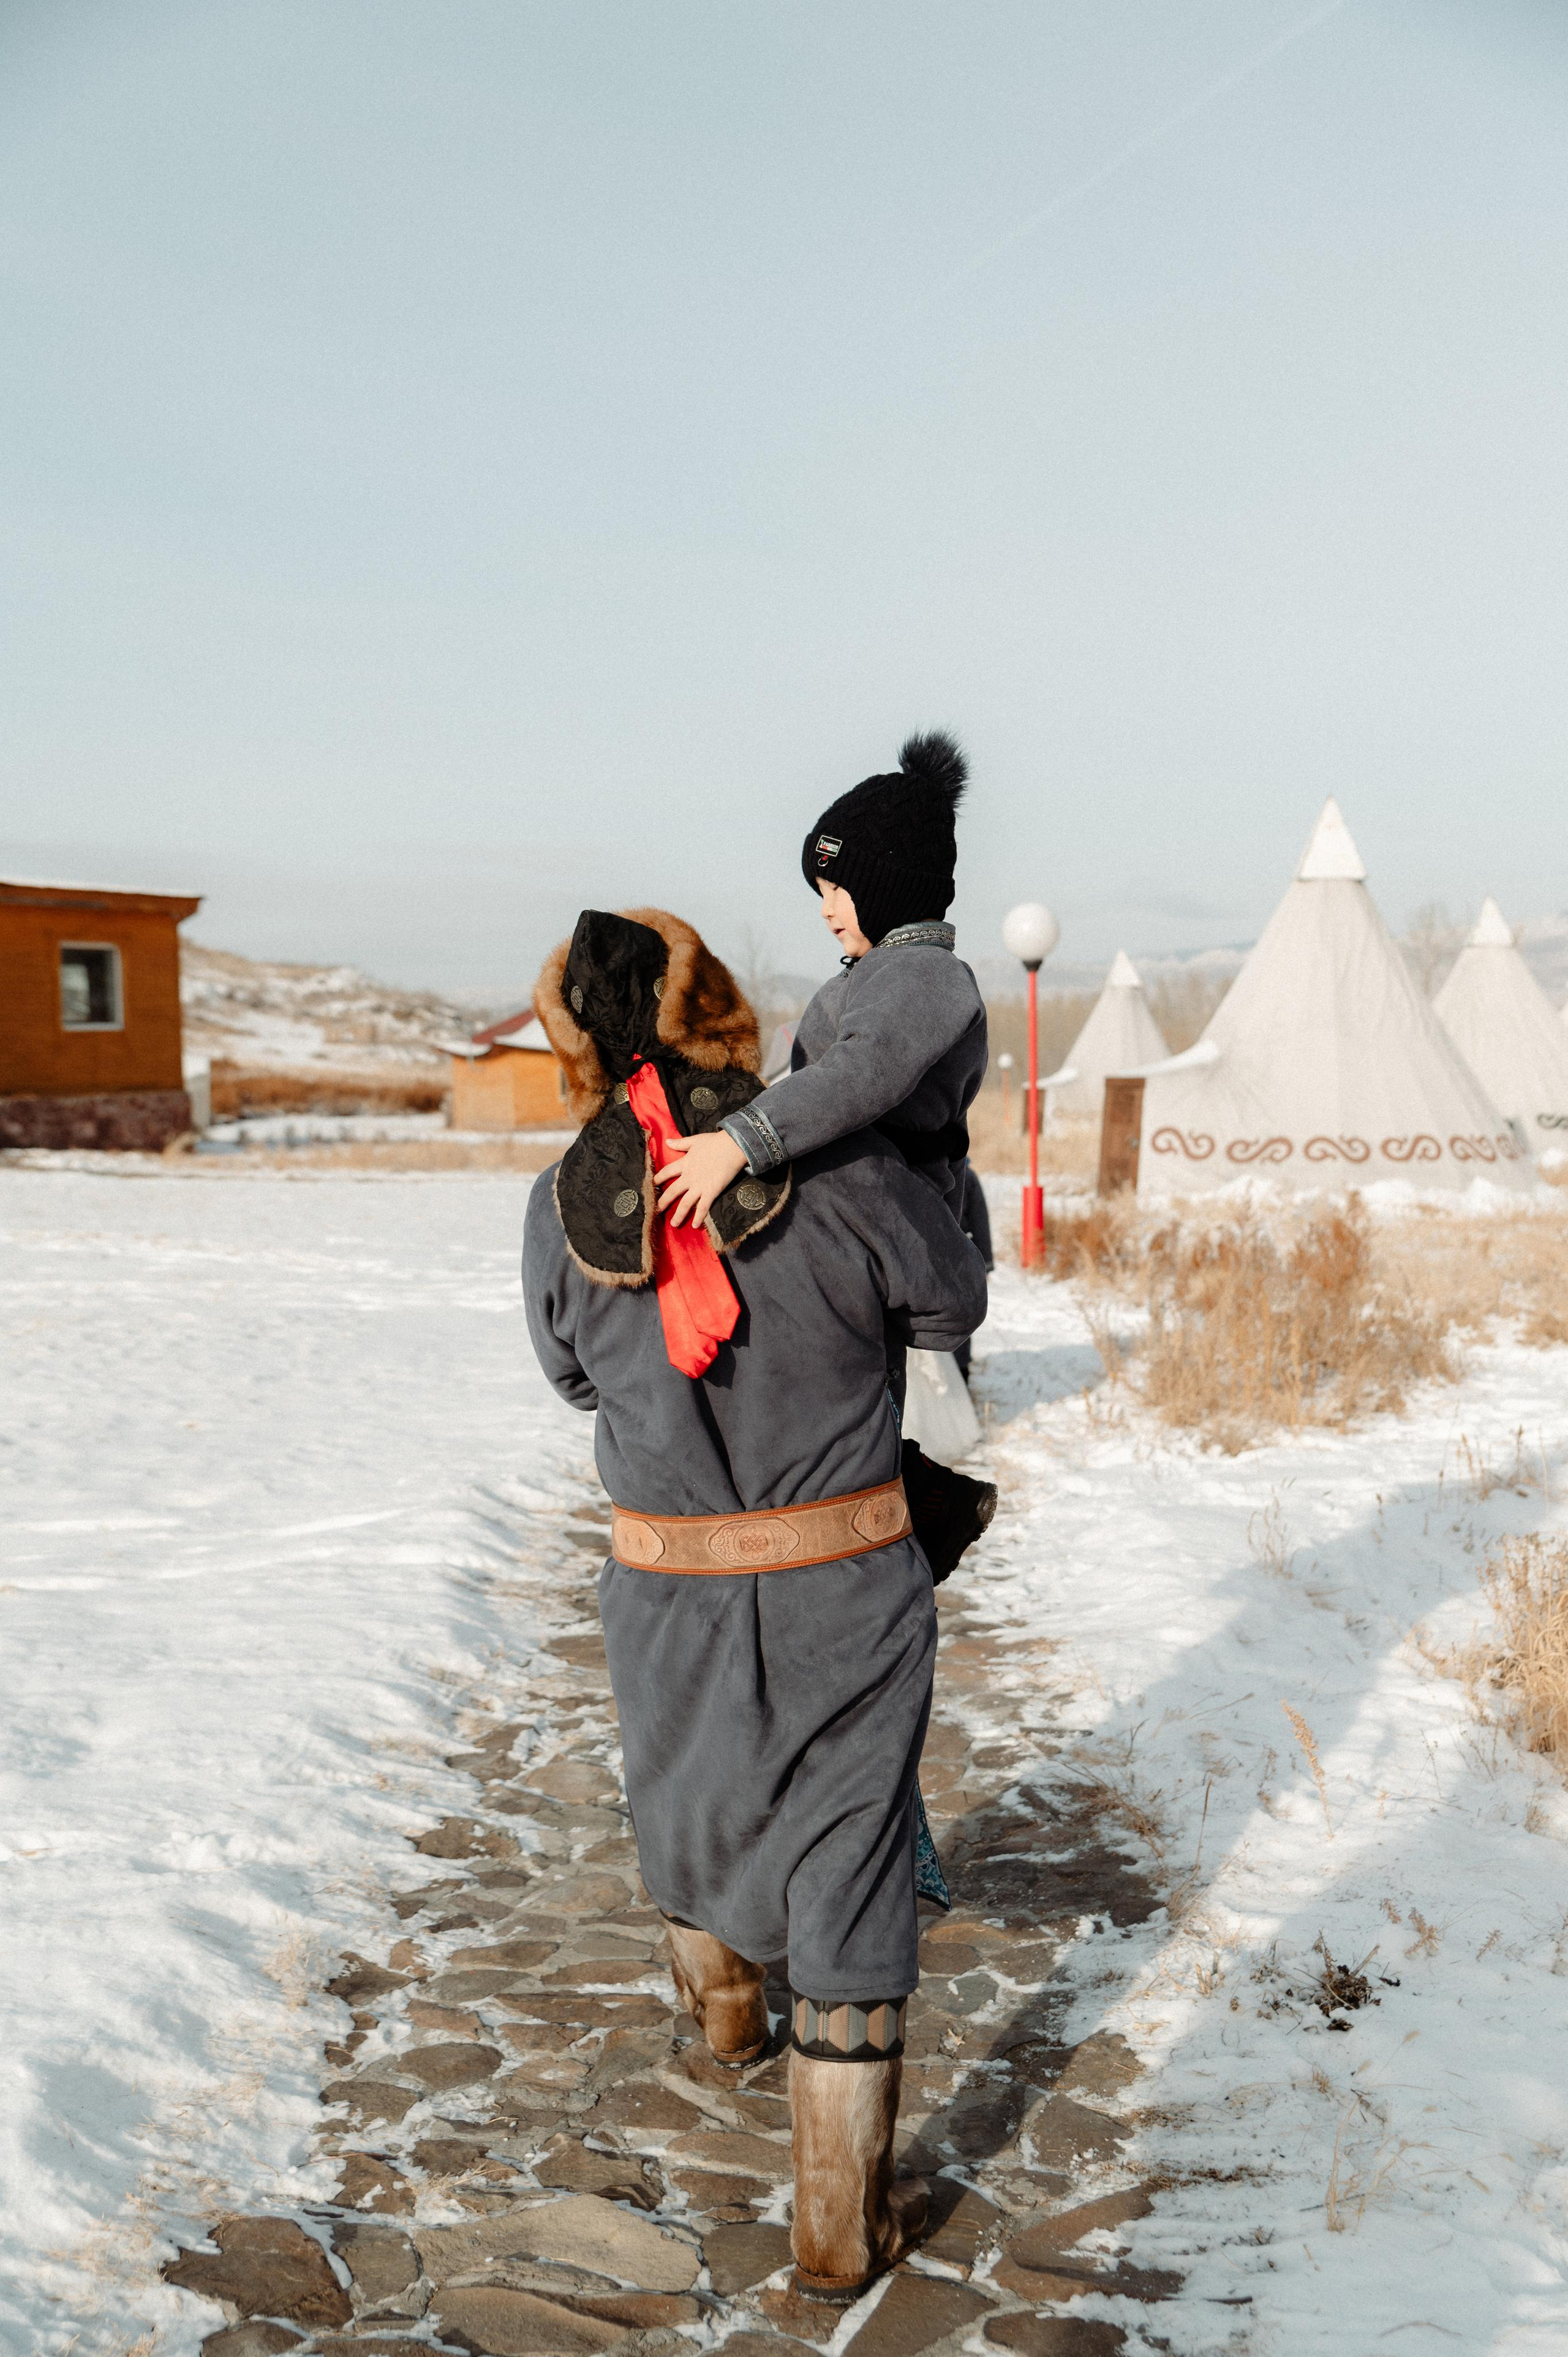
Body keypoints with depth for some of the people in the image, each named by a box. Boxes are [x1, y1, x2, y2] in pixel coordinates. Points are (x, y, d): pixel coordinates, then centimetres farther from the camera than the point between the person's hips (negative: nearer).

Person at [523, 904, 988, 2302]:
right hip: (845, 1592, -2)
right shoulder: (842, 1171, -17)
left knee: (692, 1798, 30)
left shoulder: (562, 1209, -10)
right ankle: (842, 2225, 21)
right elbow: (952, 1306, 1)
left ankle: (722, 2009, 58)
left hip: (667, 1590, 3)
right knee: (847, 1875, 10)